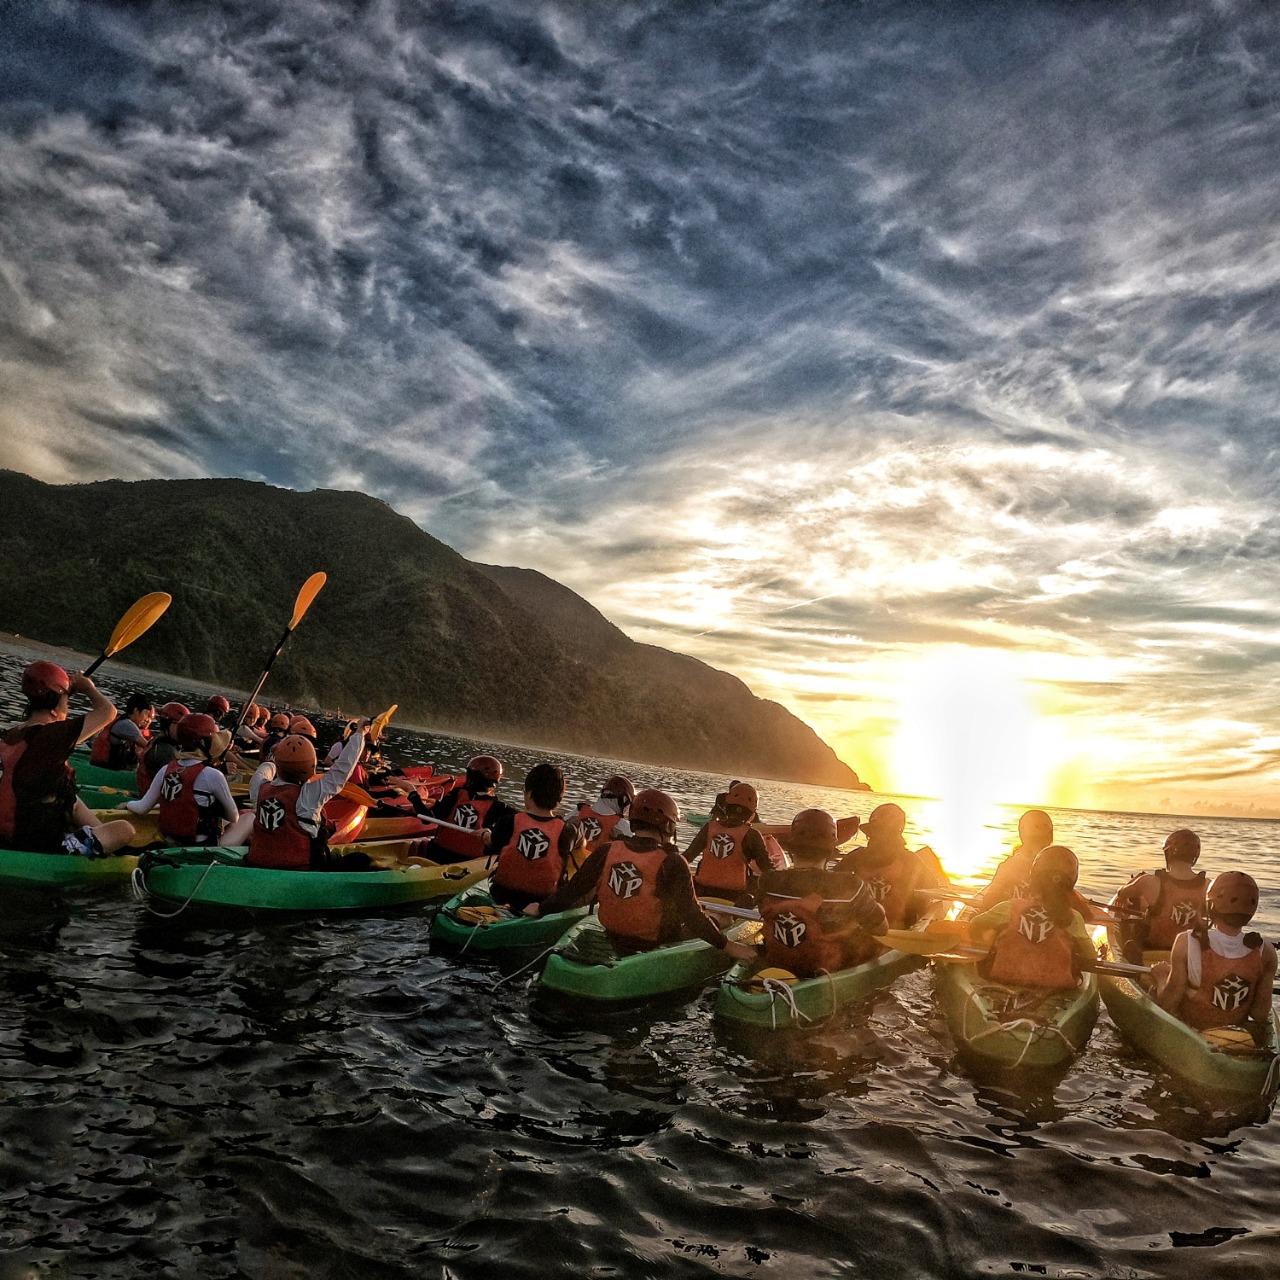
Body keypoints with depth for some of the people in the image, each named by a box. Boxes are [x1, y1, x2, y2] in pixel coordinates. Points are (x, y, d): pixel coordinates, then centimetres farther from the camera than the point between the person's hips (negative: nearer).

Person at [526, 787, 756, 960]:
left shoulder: (607, 852, -7)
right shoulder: (672, 863, -19)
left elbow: (573, 889, -1)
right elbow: (691, 915, -18)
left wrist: (541, 908, 15)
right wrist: (728, 946, -9)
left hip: (613, 942, 6)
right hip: (656, 947, -5)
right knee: (712, 924, 14)